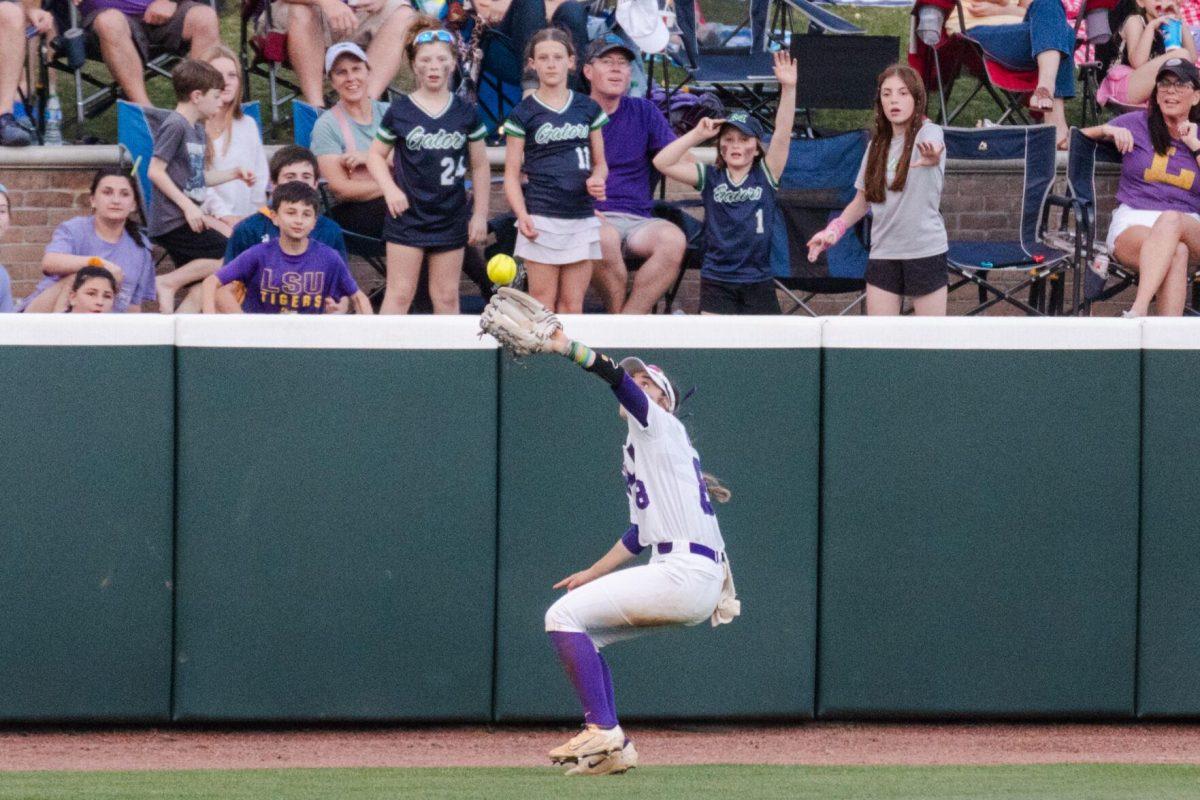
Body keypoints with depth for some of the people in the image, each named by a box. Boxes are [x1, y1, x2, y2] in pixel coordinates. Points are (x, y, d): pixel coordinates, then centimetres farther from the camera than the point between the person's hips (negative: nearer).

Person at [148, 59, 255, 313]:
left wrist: (234, 173, 14)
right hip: (173, 222, -10)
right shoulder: (174, 126, -12)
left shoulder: (198, 131, 18)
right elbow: (155, 171, -17)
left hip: (188, 220, 10)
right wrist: (188, 206, -19)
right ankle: (169, 283, -12)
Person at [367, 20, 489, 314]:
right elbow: (376, 154, 5)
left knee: (446, 297, 8)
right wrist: (390, 189, -12)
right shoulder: (399, 111, -2)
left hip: (451, 219, 2)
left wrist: (480, 215, 7)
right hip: (407, 216, -2)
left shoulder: (466, 113, 2)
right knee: (399, 294, -3)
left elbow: (480, 166, 9)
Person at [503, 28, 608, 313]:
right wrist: (522, 215, -16)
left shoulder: (587, 109, 9)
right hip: (542, 220, -3)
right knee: (543, 306, -2)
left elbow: (600, 162, 18)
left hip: (582, 218, 3)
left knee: (573, 305, 5)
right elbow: (512, 174, 0)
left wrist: (597, 178, -6)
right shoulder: (524, 114, 1)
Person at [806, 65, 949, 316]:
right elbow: (863, 200, 19)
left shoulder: (928, 133, -8)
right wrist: (833, 231, 4)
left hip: (926, 252, -5)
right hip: (883, 255, 5)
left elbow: (933, 146, -35)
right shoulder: (877, 146, 9)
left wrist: (932, 158, -59)